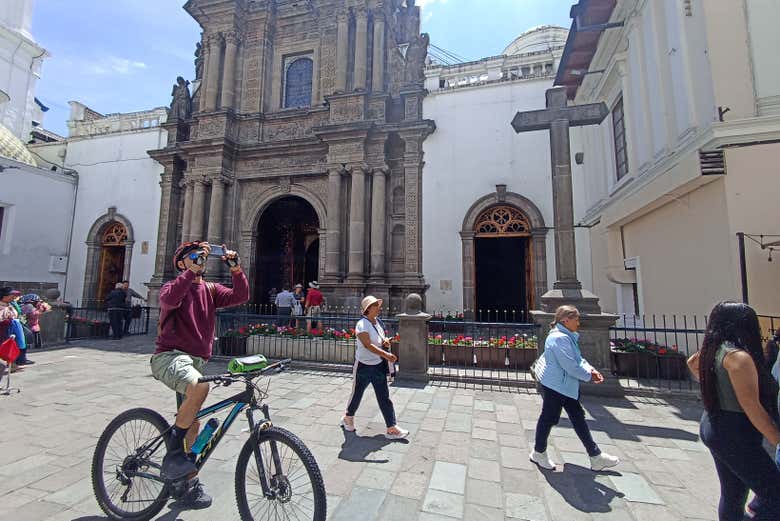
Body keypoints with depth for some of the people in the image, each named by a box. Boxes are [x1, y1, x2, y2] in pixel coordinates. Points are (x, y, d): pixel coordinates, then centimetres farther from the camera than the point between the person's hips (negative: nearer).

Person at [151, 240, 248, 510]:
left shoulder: (211, 290, 10)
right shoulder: (173, 286, -1)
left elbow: (241, 296, -7)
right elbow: (169, 299, -26)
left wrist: (235, 268, -19)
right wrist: (192, 271, -31)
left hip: (196, 360, 6)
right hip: (170, 356, -6)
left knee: (193, 423, 12)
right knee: (200, 386, -36)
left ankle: (191, 478, 29)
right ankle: (173, 447, -14)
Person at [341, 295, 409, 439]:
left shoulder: (378, 322, 3)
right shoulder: (362, 324, -20)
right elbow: (368, 345, -30)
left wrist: (386, 341, -6)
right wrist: (386, 355, -38)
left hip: (379, 366, 6)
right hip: (363, 366, -6)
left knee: (384, 397, 7)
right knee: (357, 394, 14)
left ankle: (392, 428, 14)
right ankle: (348, 418, 41)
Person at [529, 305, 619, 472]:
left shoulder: (568, 337, 10)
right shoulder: (559, 338, -25)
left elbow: (578, 358, 13)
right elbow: (571, 366, -25)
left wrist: (590, 369, -4)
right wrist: (589, 376, -11)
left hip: (567, 385, 10)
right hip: (553, 385, -10)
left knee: (578, 417, 15)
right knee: (549, 417, 5)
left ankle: (596, 456, 27)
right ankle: (539, 452, 25)